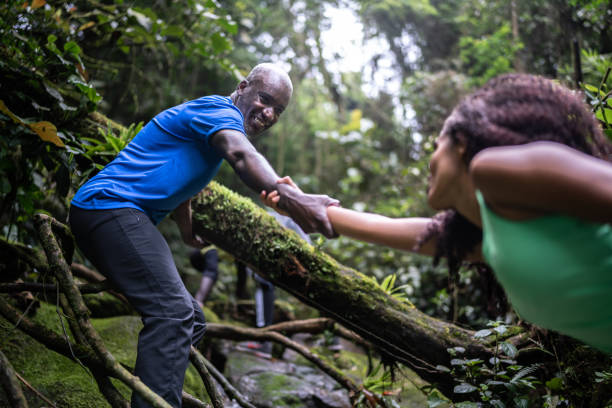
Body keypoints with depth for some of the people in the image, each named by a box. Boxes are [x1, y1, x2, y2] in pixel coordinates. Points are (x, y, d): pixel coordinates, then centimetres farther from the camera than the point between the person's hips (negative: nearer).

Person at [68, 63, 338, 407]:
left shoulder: (217, 122, 23)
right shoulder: (219, 109, -8)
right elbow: (242, 156, -32)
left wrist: (189, 233, 52)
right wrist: (290, 198, -50)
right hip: (109, 205, -11)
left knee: (190, 321, 10)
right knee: (172, 313, -27)